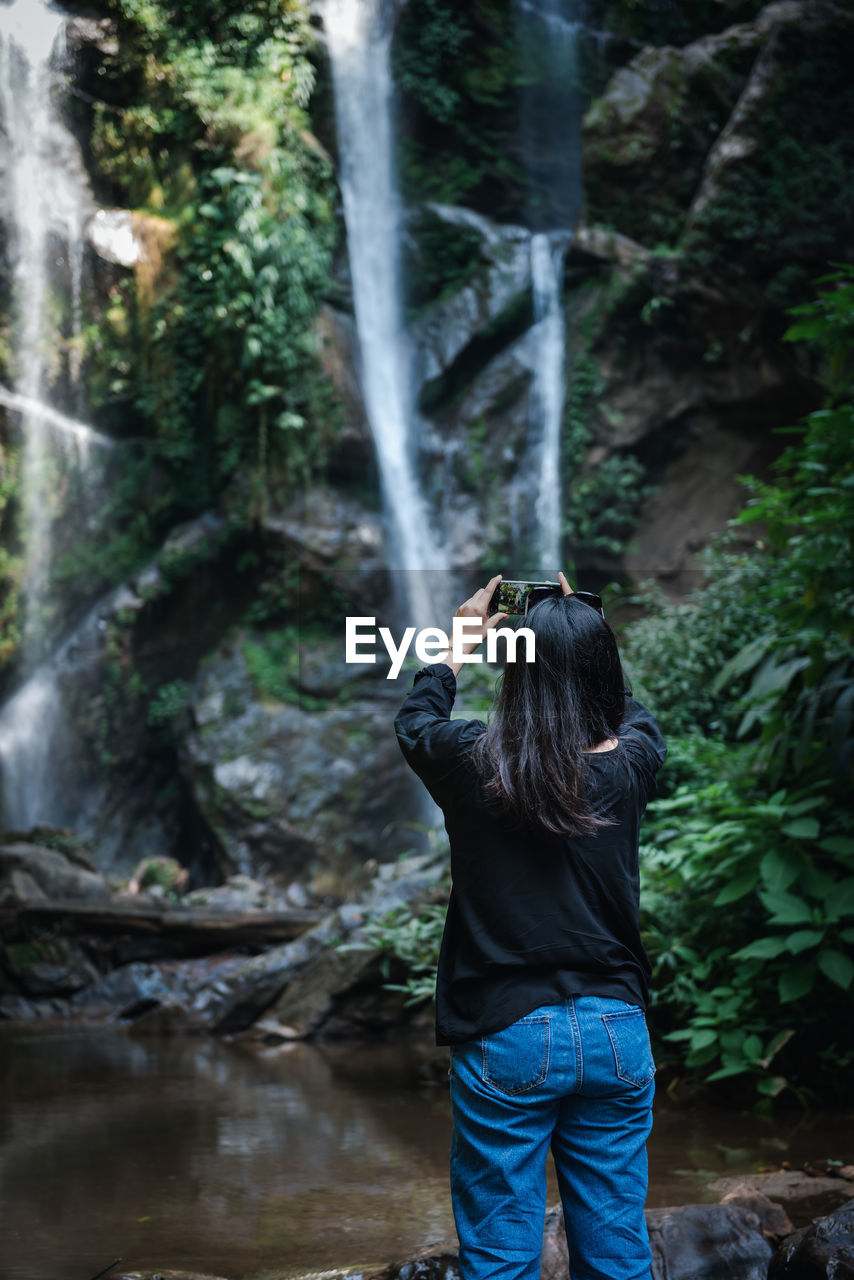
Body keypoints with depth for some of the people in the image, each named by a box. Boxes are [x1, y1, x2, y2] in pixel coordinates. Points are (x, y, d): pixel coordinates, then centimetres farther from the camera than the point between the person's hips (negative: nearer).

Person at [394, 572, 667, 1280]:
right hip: (616, 1034, 3)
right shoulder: (630, 768, -7)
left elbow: (415, 721, 13)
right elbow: (635, 715, 20)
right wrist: (581, 630, 26)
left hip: (506, 1037, -2)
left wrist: (460, 642, 26)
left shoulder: (474, 765, -12)